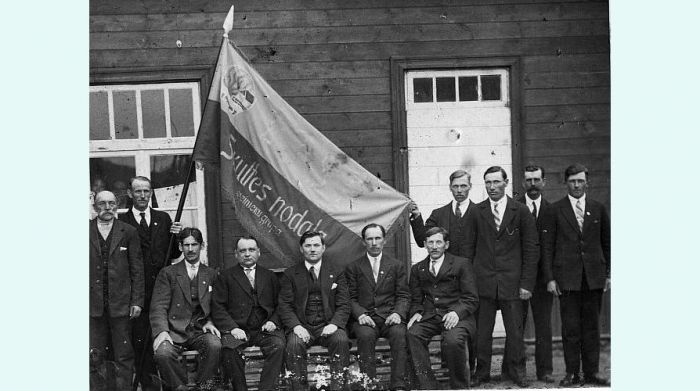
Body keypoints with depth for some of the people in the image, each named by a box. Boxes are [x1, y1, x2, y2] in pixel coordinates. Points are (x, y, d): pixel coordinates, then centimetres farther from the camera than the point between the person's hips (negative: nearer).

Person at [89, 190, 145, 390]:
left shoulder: (128, 232, 6)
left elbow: (137, 269, 5)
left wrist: (137, 300, -1)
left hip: (120, 304, 0)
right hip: (93, 304, 0)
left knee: (124, 356, 3)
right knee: (95, 357, 5)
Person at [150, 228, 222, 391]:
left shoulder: (211, 275, 16)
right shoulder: (167, 273, 10)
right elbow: (159, 306, 0)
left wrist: (210, 322, -5)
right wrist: (162, 331, -16)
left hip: (200, 331, 1)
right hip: (174, 331, -1)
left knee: (215, 346, -32)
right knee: (162, 353, -32)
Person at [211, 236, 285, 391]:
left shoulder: (270, 276, 21)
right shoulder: (225, 277, 13)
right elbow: (218, 308, 4)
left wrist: (273, 321, -4)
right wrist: (232, 328, -12)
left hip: (264, 329, 1)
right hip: (238, 330, -1)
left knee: (278, 345, -30)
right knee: (229, 348, -33)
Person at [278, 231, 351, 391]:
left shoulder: (337, 272, 11)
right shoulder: (290, 274, 10)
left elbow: (343, 305, 6)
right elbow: (285, 305, 3)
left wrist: (334, 324, -14)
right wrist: (296, 326, -15)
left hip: (328, 325, 0)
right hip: (302, 325, 0)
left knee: (341, 340, -30)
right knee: (294, 344, -31)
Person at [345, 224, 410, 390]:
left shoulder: (397, 266, 14)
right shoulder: (353, 267, 13)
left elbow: (403, 296, 9)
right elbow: (351, 298, 7)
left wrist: (398, 313, -11)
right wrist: (360, 314, -13)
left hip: (390, 316, 1)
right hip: (365, 318, 0)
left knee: (399, 333, -31)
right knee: (365, 335, -33)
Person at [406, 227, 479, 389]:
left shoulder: (462, 264, 7)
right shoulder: (417, 269, 19)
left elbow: (472, 299, 1)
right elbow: (416, 300, 21)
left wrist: (457, 312, -18)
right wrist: (417, 313, -2)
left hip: (456, 316, -3)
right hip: (429, 317, 3)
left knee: (453, 340, -34)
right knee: (412, 334, -28)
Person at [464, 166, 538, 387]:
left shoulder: (521, 212, 3)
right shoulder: (476, 213, 6)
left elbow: (531, 249, 3)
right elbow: (469, 248, 8)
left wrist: (527, 283, -3)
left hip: (512, 282, 0)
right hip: (483, 282, 1)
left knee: (515, 331, 5)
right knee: (481, 332, 3)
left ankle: (516, 371, 21)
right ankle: (481, 372, 15)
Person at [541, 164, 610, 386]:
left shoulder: (598, 209, 9)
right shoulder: (555, 210, 2)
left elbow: (607, 243, 12)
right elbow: (547, 246, 0)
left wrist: (608, 274, 6)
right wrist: (550, 278, -6)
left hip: (594, 277, 2)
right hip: (567, 278, -2)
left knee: (592, 326, 7)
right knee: (570, 328, 2)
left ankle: (591, 372, 16)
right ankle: (572, 373, 11)